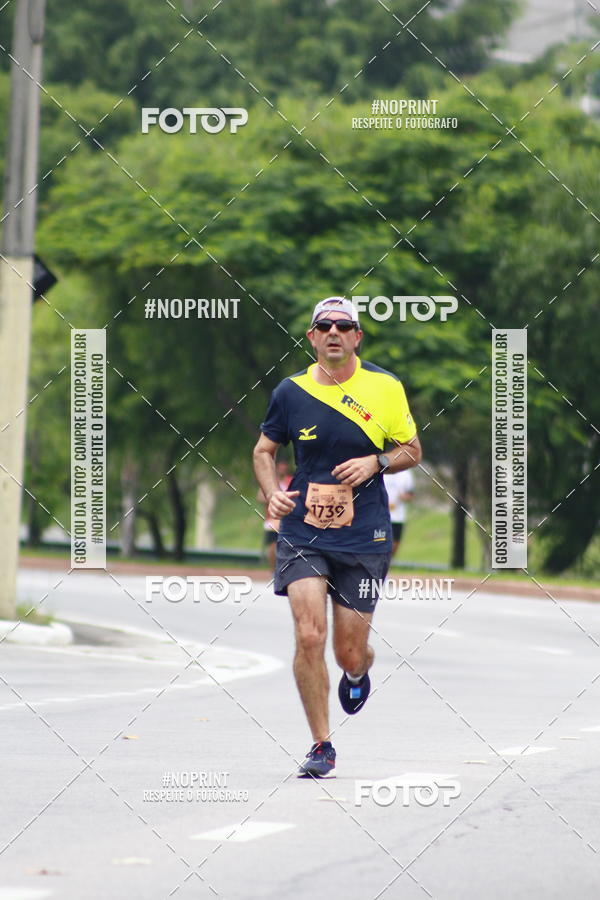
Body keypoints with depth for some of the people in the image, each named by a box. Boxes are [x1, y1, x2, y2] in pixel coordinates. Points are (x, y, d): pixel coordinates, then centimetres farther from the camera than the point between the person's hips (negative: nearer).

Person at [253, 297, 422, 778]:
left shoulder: (385, 387, -1)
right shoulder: (291, 391, 0)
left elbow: (412, 450, 9)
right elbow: (265, 450, 14)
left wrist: (375, 462, -11)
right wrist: (273, 492, -6)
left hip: (364, 537, 0)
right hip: (302, 534, 0)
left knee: (350, 653, 4)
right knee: (309, 637, -14)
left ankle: (358, 673, 45)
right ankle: (321, 746, 1)